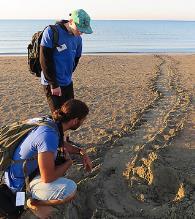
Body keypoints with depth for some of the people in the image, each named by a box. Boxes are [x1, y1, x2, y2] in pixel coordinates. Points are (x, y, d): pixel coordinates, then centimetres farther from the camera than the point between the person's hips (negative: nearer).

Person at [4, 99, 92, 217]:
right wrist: (69, 162, -11)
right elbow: (47, 177, -27)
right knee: (71, 189, -25)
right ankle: (33, 202, -1)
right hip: (20, 182, -9)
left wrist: (82, 152, 2)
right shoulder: (49, 136, -34)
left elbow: (62, 144, 15)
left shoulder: (51, 122, -7)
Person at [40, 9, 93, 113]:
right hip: (52, 84, -7)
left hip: (68, 83, 7)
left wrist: (67, 76, 13)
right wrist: (54, 84, -16)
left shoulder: (78, 38, 4)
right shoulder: (51, 32, -16)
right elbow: (45, 60, -18)